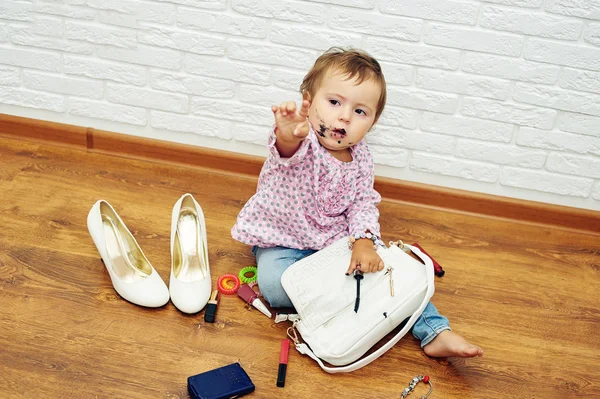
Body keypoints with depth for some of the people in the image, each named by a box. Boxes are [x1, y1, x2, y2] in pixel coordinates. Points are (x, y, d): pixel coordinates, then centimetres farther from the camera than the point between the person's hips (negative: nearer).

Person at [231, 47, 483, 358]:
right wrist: (288, 136, -74)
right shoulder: (299, 142, -24)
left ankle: (434, 332, 0)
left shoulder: (361, 159, -5)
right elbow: (289, 152, -48)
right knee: (276, 286, -30)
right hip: (282, 237, -4)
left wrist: (364, 241, -20)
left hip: (338, 237, 4)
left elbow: (363, 204, 0)